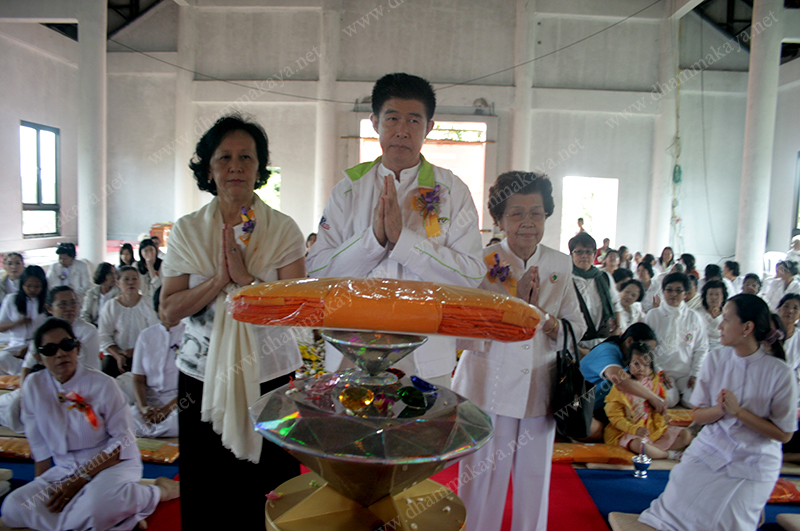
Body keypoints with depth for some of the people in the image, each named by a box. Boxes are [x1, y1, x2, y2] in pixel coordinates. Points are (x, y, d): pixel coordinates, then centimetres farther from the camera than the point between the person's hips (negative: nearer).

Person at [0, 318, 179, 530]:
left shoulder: (102, 384, -12)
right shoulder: (33, 386, -1)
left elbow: (123, 441, -11)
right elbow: (39, 446, 6)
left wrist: (81, 480, -17)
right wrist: (41, 490, 1)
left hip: (113, 464, -6)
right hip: (64, 469, 6)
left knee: (97, 503, -36)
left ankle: (159, 491, -7)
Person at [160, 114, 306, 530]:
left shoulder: (283, 230, -3)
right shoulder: (187, 231, 2)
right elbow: (170, 309, -3)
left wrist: (246, 277, -19)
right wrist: (219, 279, -16)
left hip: (268, 374, -1)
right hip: (203, 375, 2)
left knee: (266, 490, 8)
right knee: (207, 496, 13)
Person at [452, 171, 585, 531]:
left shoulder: (560, 265, 4)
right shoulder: (482, 263, -8)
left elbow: (577, 326, 8)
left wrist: (547, 320, -12)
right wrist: (515, 302, -20)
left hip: (539, 392, 4)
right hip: (489, 390, -3)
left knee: (534, 482, 15)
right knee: (483, 484, 7)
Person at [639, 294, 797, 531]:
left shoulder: (780, 373, -12)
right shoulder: (716, 359, -3)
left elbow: (784, 434, -9)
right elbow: (699, 416, 1)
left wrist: (738, 411, -20)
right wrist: (720, 409, -21)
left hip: (753, 465, -2)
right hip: (710, 451, 3)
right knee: (675, 511, -10)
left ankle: (754, 510, 18)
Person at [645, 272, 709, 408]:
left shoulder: (694, 318, 6)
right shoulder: (653, 315, 1)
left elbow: (701, 348, 9)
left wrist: (695, 374, -1)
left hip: (687, 373, 2)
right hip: (662, 370, -1)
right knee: (669, 401, -25)